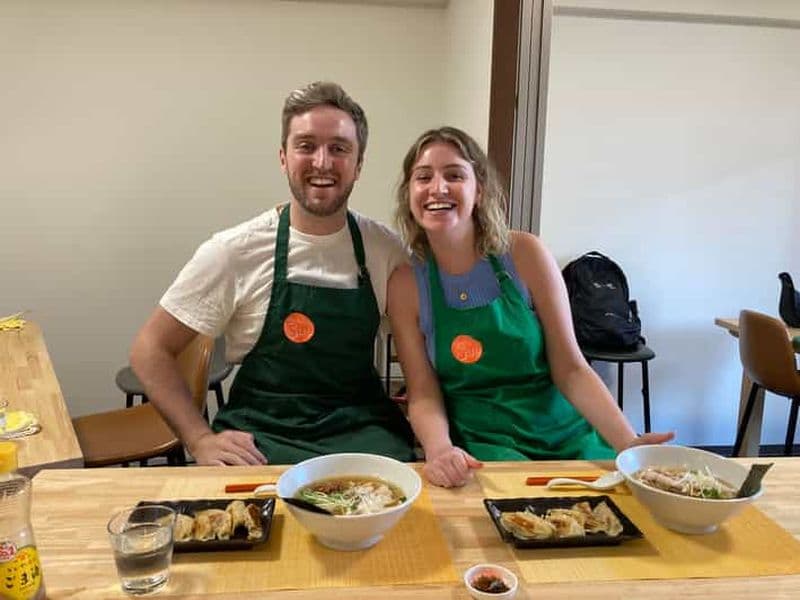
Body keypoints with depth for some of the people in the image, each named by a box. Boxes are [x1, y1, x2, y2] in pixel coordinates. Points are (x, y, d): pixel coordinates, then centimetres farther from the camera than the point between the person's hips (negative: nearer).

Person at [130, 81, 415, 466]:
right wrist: (201, 441, -10)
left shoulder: (386, 250, 0)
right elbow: (150, 350, -1)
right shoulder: (235, 250, -6)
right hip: (261, 434, -1)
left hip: (360, 430, 2)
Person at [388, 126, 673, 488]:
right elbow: (424, 394, -4)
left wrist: (628, 444, -17)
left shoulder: (524, 254, -6)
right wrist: (438, 448, -25)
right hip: (479, 446, -1)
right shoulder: (406, 283, -4)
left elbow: (570, 369, -5)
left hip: (564, 436, 2)